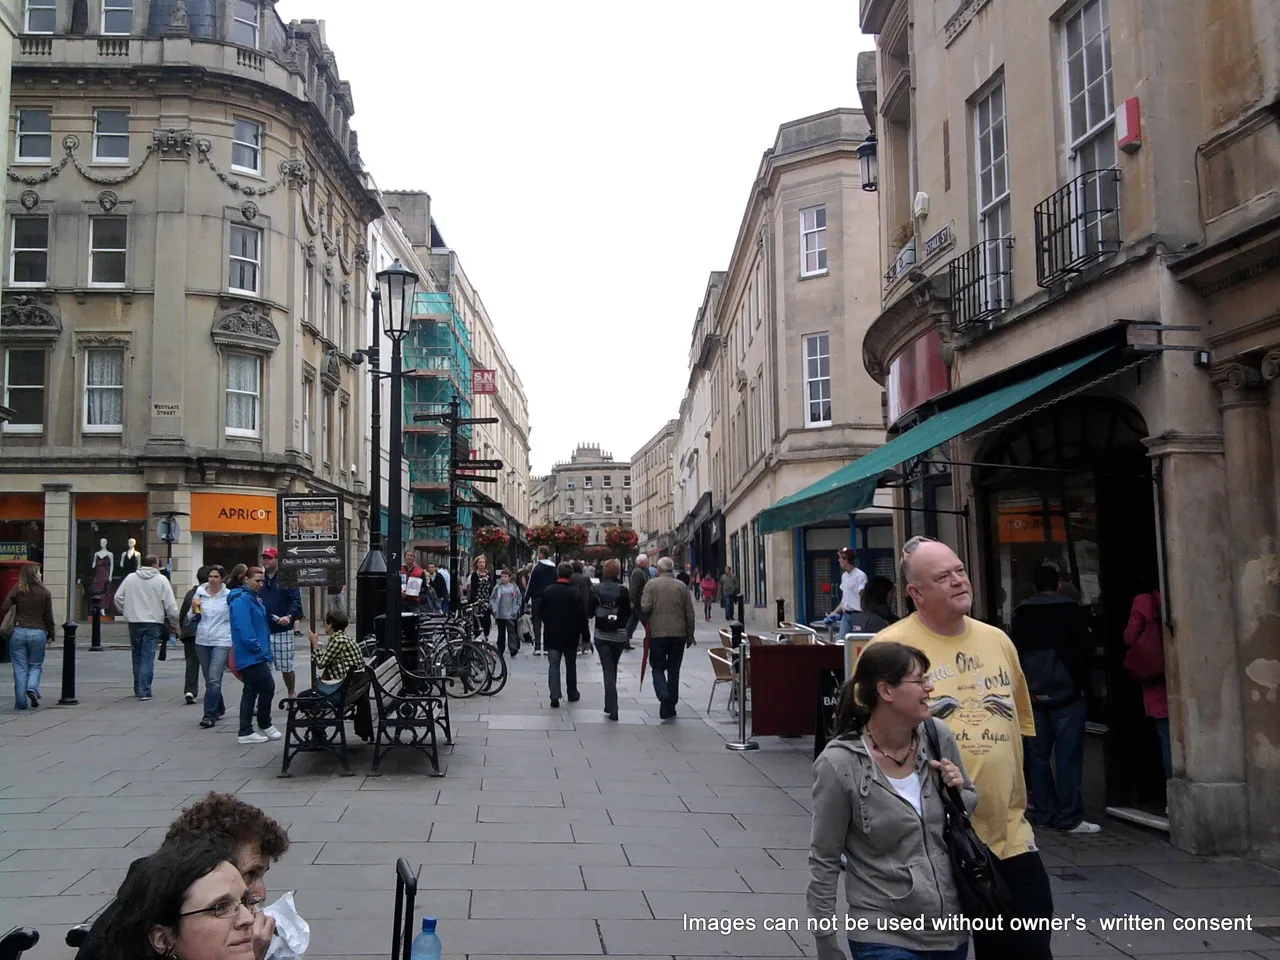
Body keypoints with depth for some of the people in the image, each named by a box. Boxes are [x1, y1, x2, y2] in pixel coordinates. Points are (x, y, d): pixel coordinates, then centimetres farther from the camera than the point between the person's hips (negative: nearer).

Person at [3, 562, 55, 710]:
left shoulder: (16, 591, 1)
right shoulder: (45, 593, 0)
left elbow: (4, 609, -6)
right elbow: (49, 616, 4)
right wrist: (51, 635, 13)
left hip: (18, 632, 0)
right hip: (38, 633, 0)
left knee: (20, 668, 7)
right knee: (36, 665, 16)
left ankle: (21, 702, 6)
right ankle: (32, 688, -10)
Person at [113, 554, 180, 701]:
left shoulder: (130, 578, 5)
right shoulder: (161, 580, -5)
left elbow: (118, 597, 8)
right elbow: (170, 604, -7)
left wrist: (126, 612, 19)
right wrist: (174, 620, 5)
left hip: (134, 623, 3)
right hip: (153, 623, -3)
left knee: (137, 656, 16)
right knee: (148, 658, -2)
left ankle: (138, 689, 24)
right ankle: (144, 691, -6)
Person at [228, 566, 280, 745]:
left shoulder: (254, 599, 17)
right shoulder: (241, 600, -15)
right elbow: (244, 629, -23)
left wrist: (264, 648, 16)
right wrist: (257, 648, -18)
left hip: (253, 656, 10)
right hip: (251, 655, -10)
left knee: (251, 691, 11)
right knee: (267, 687, -6)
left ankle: (246, 732, 14)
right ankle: (264, 726, 10)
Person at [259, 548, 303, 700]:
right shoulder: (260, 579, 12)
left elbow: (296, 601, -9)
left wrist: (290, 616, -24)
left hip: (282, 630, -4)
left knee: (286, 668, 5)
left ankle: (291, 696, 22)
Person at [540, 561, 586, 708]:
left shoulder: (547, 591, -5)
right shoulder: (576, 593, -14)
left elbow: (542, 612, 4)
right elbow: (582, 615, -11)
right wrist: (581, 631, 2)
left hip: (552, 634, 1)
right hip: (570, 635, -1)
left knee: (553, 664, 2)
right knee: (570, 664, 15)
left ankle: (554, 695, -10)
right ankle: (572, 693, 25)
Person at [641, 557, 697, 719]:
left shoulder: (651, 585, -3)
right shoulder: (681, 586, 4)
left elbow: (645, 608, -11)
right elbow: (690, 613, 4)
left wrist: (647, 624, 10)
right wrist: (690, 635, 13)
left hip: (657, 633, -2)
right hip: (679, 633, 2)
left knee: (658, 667, 9)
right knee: (674, 670, 11)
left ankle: (663, 695, -17)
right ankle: (670, 707, 13)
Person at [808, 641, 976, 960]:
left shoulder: (938, 736, -5)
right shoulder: (840, 765, -17)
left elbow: (971, 803, 13)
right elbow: (824, 861, -10)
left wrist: (957, 792, -9)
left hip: (952, 924, 5)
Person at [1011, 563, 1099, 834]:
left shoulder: (1021, 614, 8)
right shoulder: (1071, 610, -2)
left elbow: (1013, 654, 9)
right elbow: (1084, 648, -4)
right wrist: (1080, 682, 7)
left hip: (1033, 696, 4)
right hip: (1066, 693, -3)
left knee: (1038, 756, 8)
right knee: (1068, 757, -3)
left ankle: (1043, 813, 11)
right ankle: (1069, 817, -4)